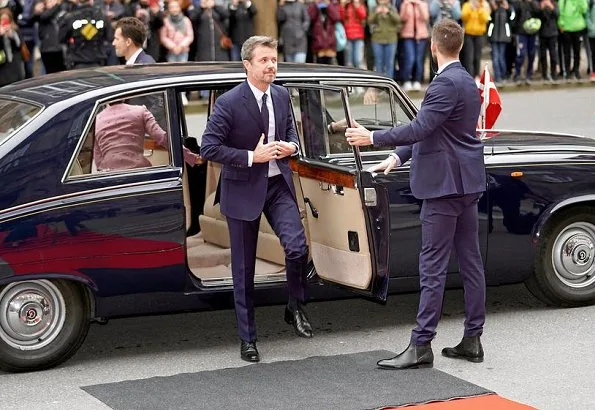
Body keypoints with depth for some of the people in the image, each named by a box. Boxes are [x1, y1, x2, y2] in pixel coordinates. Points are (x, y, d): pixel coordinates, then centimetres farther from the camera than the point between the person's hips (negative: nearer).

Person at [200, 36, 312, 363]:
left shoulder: (282, 95, 3)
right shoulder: (229, 103, -15)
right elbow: (209, 148, -17)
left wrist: (291, 146, -4)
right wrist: (251, 157, -22)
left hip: (278, 184, 4)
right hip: (243, 189, -4)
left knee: (298, 248, -15)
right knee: (244, 269, 5)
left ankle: (295, 308, 12)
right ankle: (247, 339, 17)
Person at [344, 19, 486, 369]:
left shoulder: (447, 84, -16)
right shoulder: (467, 82, 15)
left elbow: (420, 128, -23)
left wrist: (372, 138, -16)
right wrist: (398, 157, 15)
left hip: (445, 183, -10)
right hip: (468, 182, 10)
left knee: (433, 267, -8)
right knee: (470, 261, 10)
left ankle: (421, 346, -6)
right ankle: (473, 340, 16)